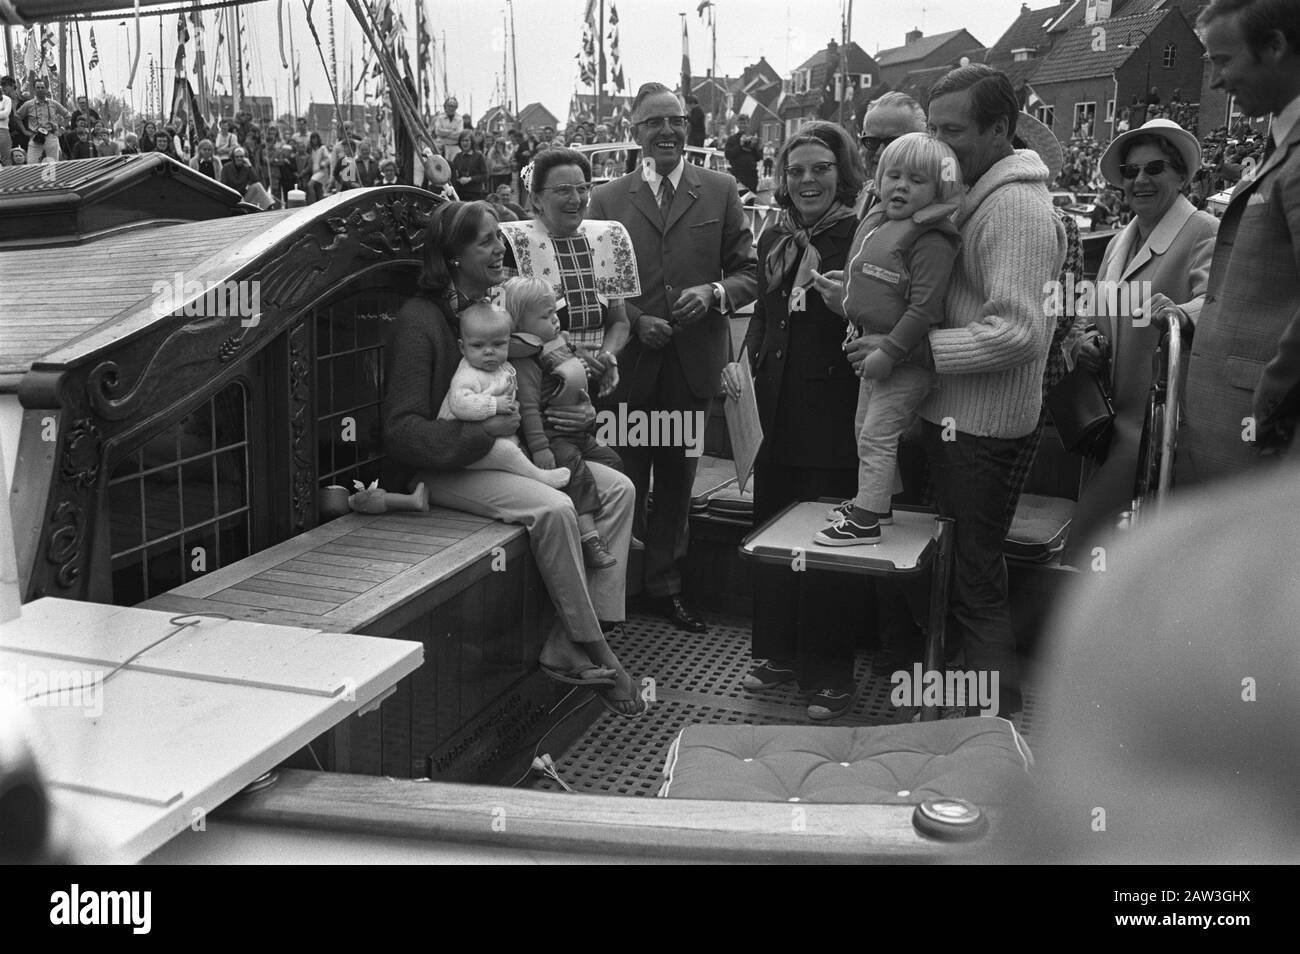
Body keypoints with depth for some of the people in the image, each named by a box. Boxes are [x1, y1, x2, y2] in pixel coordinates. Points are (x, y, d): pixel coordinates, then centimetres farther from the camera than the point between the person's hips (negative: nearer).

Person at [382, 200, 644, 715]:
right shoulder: (419, 321, -13)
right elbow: (402, 431, -18)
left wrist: (581, 413, -2)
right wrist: (480, 433, -27)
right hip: (444, 467, -8)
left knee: (618, 488, -10)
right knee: (553, 508, -31)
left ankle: (566, 648, -14)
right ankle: (593, 653, -14)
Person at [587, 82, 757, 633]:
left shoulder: (720, 192, 6)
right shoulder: (608, 200, 4)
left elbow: (748, 272, 5)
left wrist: (714, 292, -14)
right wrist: (634, 319, -12)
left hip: (693, 361, 1)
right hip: (630, 361, -1)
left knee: (677, 478, 12)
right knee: (625, 480, 5)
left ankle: (665, 586, 27)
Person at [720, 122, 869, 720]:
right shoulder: (774, 239, 11)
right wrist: (741, 361, 7)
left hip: (836, 410, -6)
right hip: (776, 408, 6)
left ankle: (829, 672, 16)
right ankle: (777, 652, 30)